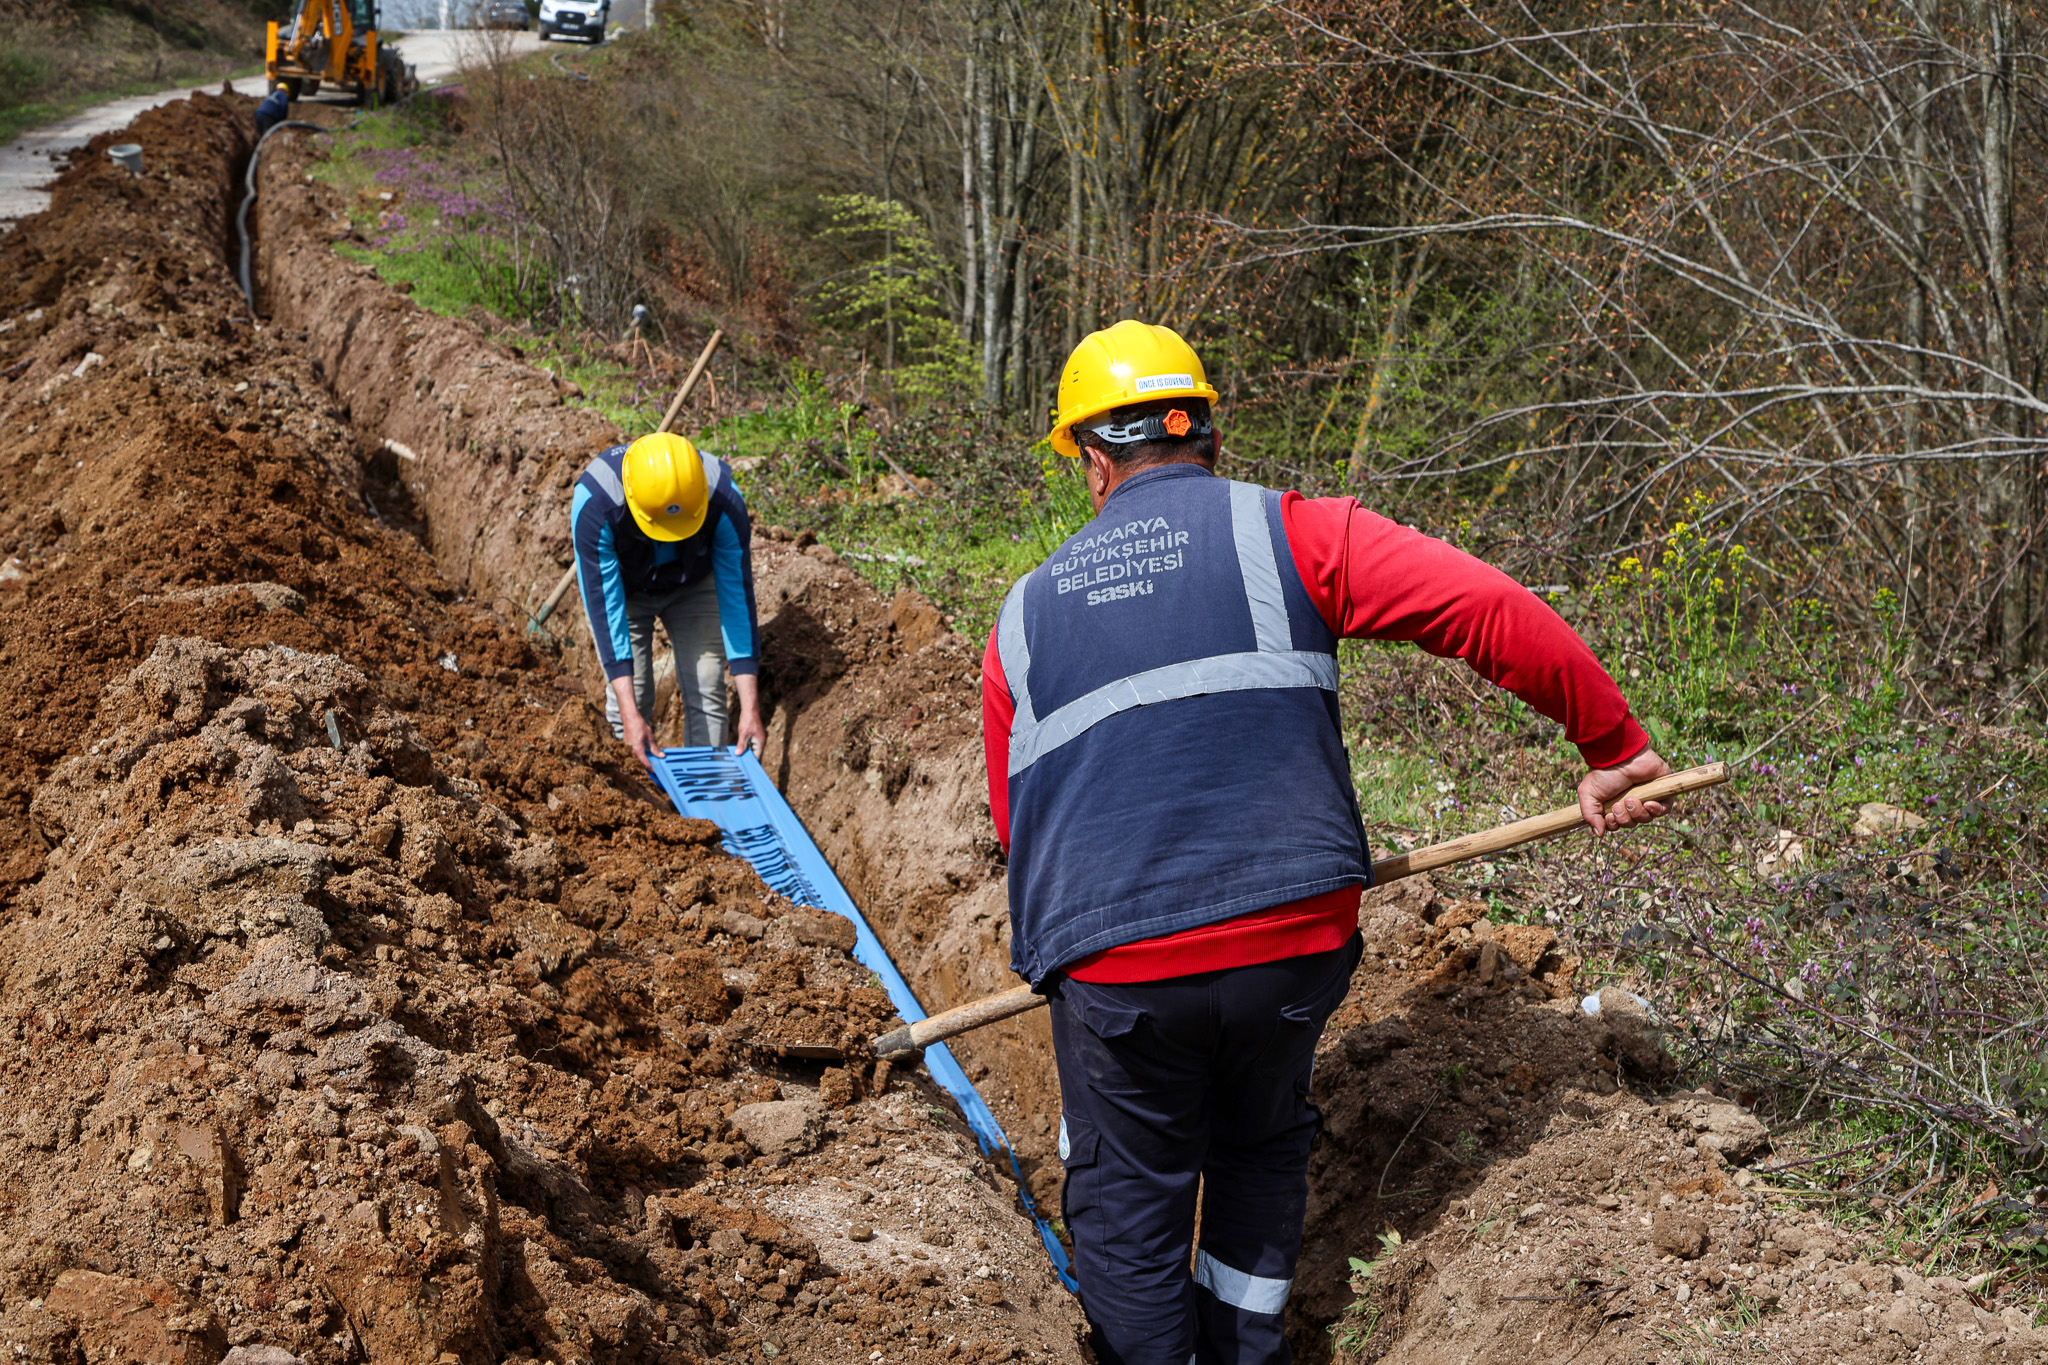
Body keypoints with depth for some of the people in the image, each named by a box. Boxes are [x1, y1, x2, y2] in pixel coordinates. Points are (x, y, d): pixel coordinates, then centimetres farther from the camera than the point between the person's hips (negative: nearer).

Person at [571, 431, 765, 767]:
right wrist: (630, 714, -41)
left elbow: (737, 599, -28)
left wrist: (750, 708, -29)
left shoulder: (724, 503, -36)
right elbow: (604, 606, -37)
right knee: (631, 699, -10)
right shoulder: (594, 504, -41)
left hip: (693, 586, 1)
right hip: (622, 587, -1)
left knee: (706, 694, -7)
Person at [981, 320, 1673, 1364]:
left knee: (1131, 1199, 18)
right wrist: (1613, 747, 5)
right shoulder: (1288, 535, 4)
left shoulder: (1025, 617, 12)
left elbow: (1017, 824, 18)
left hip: (1117, 970, 0)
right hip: (1296, 937, 1)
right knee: (1261, 1148, 27)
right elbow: (1491, 611, -5)